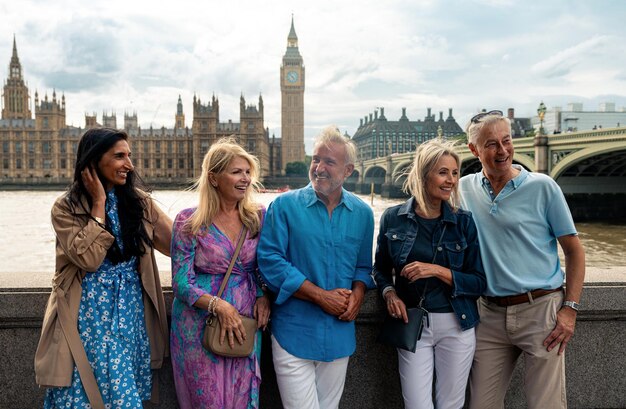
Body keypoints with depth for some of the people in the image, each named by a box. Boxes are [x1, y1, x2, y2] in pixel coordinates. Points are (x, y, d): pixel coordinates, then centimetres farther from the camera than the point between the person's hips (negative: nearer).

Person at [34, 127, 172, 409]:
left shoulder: (139, 200, 3)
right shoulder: (66, 208, -4)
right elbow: (89, 259, -18)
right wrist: (98, 203, -12)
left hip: (133, 309, 3)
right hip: (89, 312, -2)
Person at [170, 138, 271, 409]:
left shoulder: (259, 217, 2)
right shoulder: (189, 222, -7)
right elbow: (181, 283, -9)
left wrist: (264, 296, -8)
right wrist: (219, 305, -21)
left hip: (245, 325, 3)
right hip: (200, 324, -3)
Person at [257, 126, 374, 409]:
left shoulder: (362, 213, 5)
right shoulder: (285, 205, -7)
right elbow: (270, 261, -13)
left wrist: (357, 295, -7)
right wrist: (322, 296, -16)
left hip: (339, 335, 4)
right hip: (294, 332, -4)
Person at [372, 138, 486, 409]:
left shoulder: (463, 221, -2)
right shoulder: (393, 218, -2)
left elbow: (479, 283, -3)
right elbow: (381, 269, 10)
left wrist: (438, 271, -17)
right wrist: (389, 293, -10)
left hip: (456, 325, 1)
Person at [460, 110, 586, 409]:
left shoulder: (543, 187, -3)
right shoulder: (465, 188, 5)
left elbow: (574, 251, 0)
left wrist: (571, 308, -8)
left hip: (540, 309, -3)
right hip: (491, 314, 3)